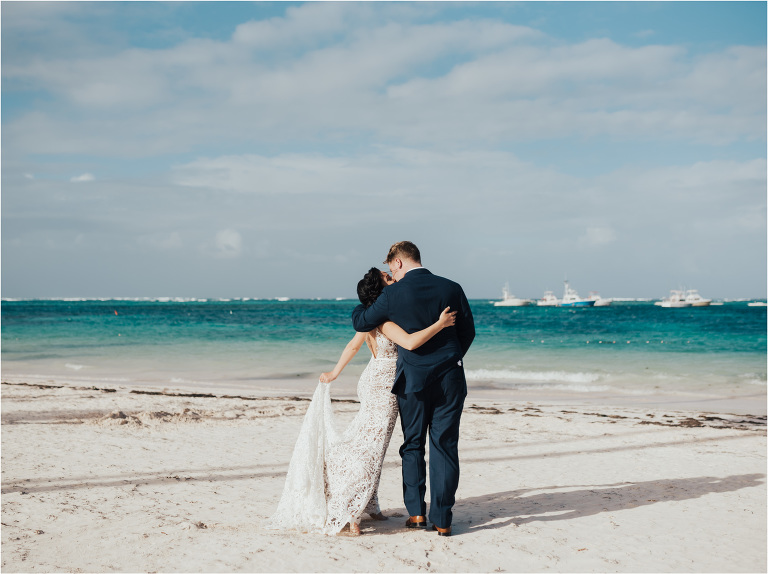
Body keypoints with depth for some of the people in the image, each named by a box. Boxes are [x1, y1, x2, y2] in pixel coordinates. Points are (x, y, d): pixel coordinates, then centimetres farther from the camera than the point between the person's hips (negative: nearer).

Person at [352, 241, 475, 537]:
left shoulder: (393, 295, -9)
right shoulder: (452, 289, -1)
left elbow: (360, 323, 4)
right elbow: (468, 332, 7)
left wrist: (362, 304, 25)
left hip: (413, 379, -1)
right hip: (450, 379, 2)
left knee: (413, 446, 14)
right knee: (445, 447, 6)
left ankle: (416, 512, 11)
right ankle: (442, 520, 6)